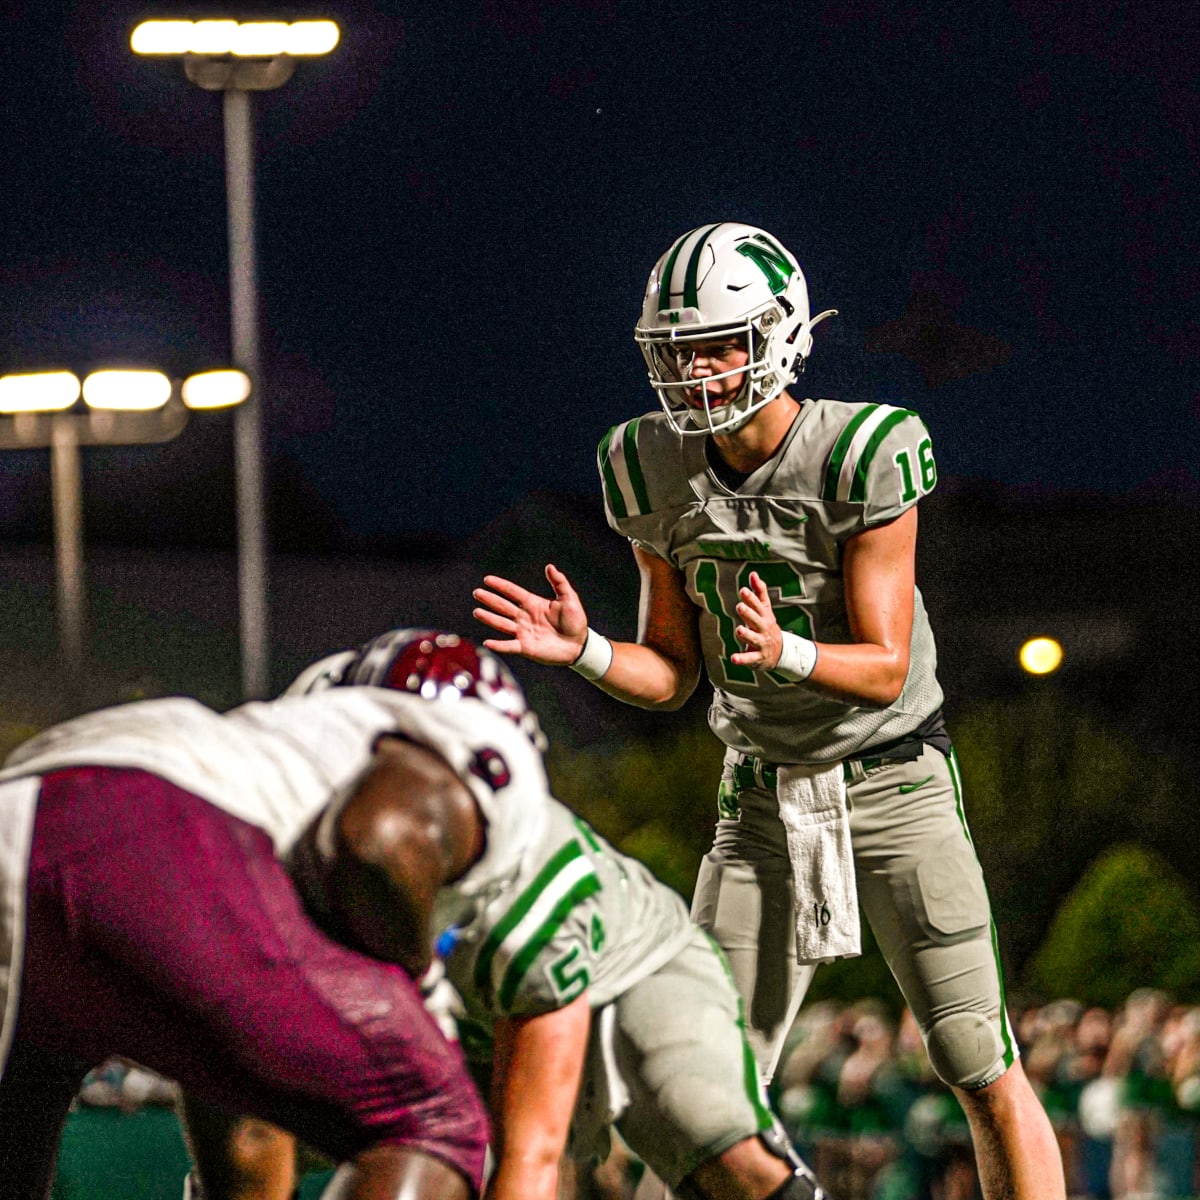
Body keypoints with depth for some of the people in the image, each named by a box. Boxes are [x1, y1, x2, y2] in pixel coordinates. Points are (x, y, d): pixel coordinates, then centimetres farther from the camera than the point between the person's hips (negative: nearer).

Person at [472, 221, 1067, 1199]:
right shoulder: (656, 472, -3)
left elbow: (886, 669, -17)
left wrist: (784, 654, -36)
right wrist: (582, 650, -16)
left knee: (986, 1077, -6)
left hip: (894, 783, -4)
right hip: (763, 799, 4)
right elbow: (674, 676, 4)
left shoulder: (861, 454, -18)